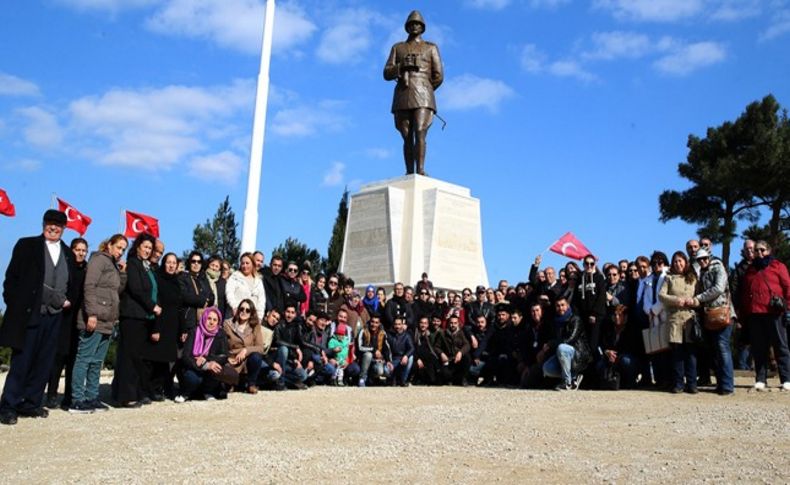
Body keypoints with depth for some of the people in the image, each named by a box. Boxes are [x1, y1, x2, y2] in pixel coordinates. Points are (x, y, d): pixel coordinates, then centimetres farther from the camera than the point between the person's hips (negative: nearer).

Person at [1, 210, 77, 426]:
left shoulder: (68, 253, 14)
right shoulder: (27, 245, 2)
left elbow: (72, 283, 22)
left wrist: (69, 299, 5)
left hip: (55, 317, 4)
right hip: (28, 314, -4)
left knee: (44, 364, 7)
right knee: (21, 362, 0)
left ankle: (30, 403, 18)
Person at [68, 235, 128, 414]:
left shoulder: (113, 265, 21)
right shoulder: (99, 259, -5)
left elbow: (118, 290, 19)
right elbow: (89, 287, -15)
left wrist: (122, 272, 6)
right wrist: (92, 313, -22)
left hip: (107, 321, 9)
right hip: (94, 319, -9)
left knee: (97, 361, 10)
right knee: (84, 359, -6)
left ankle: (92, 397, 14)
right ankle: (76, 400, -4)